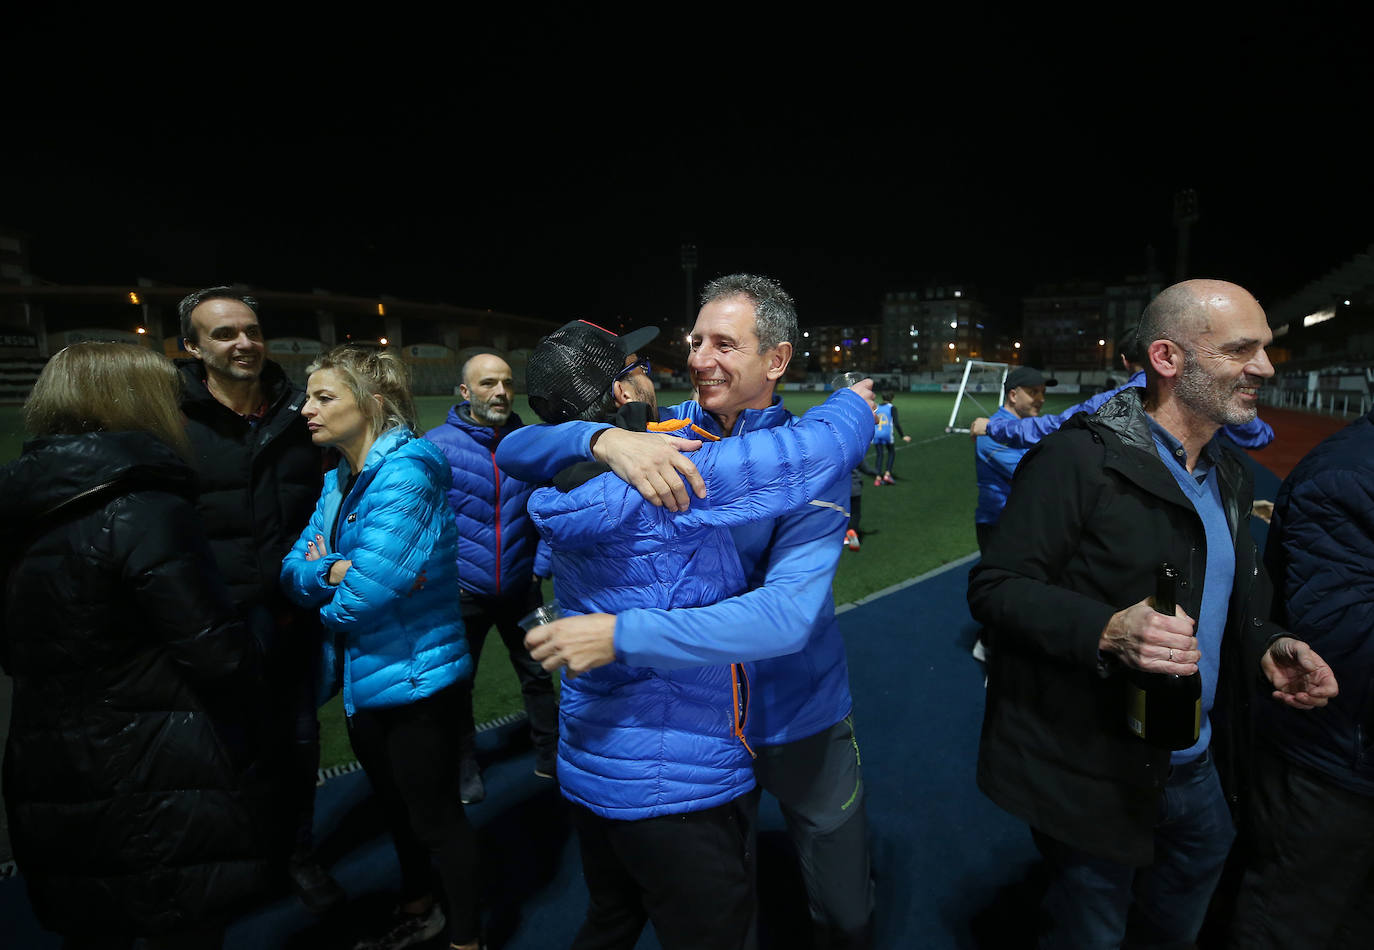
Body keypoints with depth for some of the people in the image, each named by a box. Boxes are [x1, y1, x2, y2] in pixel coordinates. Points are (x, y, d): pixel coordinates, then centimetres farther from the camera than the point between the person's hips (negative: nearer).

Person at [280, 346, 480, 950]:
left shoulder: (405, 473, -22)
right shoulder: (337, 481, 7)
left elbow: (365, 594, -28)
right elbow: (294, 568, 1)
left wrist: (323, 587, -7)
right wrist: (334, 572, -21)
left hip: (414, 678, -9)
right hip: (362, 679, 9)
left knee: (436, 817, 8)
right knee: (396, 808, 26)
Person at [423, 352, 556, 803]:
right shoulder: (436, 444, -9)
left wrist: (540, 565, -2)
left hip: (521, 587, 2)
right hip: (462, 592, -1)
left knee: (537, 673, 15)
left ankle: (549, 754, 36)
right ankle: (464, 766, 37)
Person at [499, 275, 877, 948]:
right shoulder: (665, 435, -9)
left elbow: (788, 614, -32)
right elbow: (514, 453, -13)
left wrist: (621, 634, -38)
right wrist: (604, 438, -34)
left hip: (798, 722, -2)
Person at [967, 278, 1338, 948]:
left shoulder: (1227, 471, 7)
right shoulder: (1079, 458, -21)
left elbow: (1229, 597, 19)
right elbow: (994, 587, -22)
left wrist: (1266, 644, -1)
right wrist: (1107, 631, -36)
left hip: (1196, 763, 8)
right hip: (1093, 771, -8)